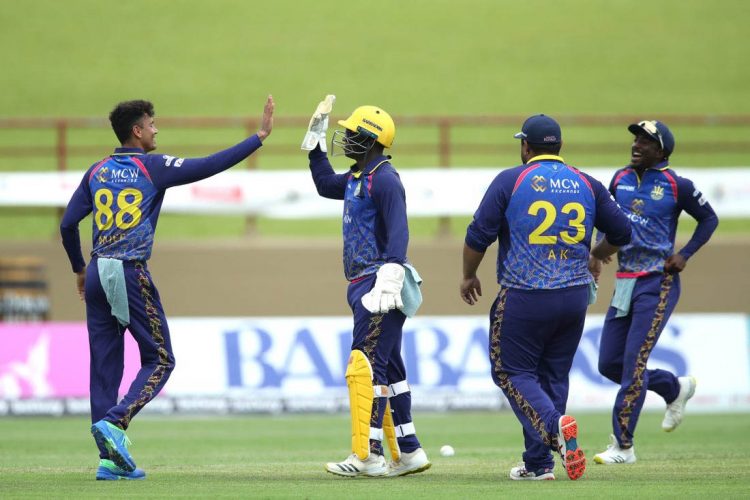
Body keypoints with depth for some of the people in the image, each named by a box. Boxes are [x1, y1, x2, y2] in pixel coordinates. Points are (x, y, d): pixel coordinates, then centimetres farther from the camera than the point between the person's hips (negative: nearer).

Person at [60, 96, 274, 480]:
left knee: (105, 365, 7)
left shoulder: (97, 171, 11)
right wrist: (261, 136, -3)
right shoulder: (153, 167, -4)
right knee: (159, 360, 3)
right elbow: (211, 165, -8)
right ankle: (114, 422, -18)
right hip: (131, 274, -6)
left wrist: (79, 270, 25)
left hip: (97, 275, 6)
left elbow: (67, 224, 11)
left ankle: (110, 459, 6)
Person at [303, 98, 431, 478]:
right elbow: (326, 185, 36)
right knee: (387, 368, 12)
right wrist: (315, 139, 29)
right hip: (364, 287, 10)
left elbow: (398, 233, -22)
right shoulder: (357, 177, 16)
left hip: (379, 283, -10)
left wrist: (387, 283, -31)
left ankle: (368, 456, -14)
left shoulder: (383, 179, -13)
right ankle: (408, 453, 16)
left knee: (365, 367, -13)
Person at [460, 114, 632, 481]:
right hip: (575, 298, 4)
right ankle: (538, 464, 11)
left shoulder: (510, 181, -4)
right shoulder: (587, 185, 7)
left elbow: (479, 235, -5)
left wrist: (469, 276, 12)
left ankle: (555, 424, -21)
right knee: (553, 376, 14)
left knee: (512, 371, 6)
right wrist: (598, 254, 34)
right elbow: (621, 233, 13)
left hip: (523, 299, -4)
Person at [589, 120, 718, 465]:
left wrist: (685, 255, -8)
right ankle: (676, 389, 30)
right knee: (609, 364, 6)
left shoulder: (677, 186, -6)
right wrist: (598, 253, 6)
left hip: (658, 284, -7)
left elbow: (709, 219, 4)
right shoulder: (620, 179, 9)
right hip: (624, 283, 7)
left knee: (633, 362, -12)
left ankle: (622, 446, -7)